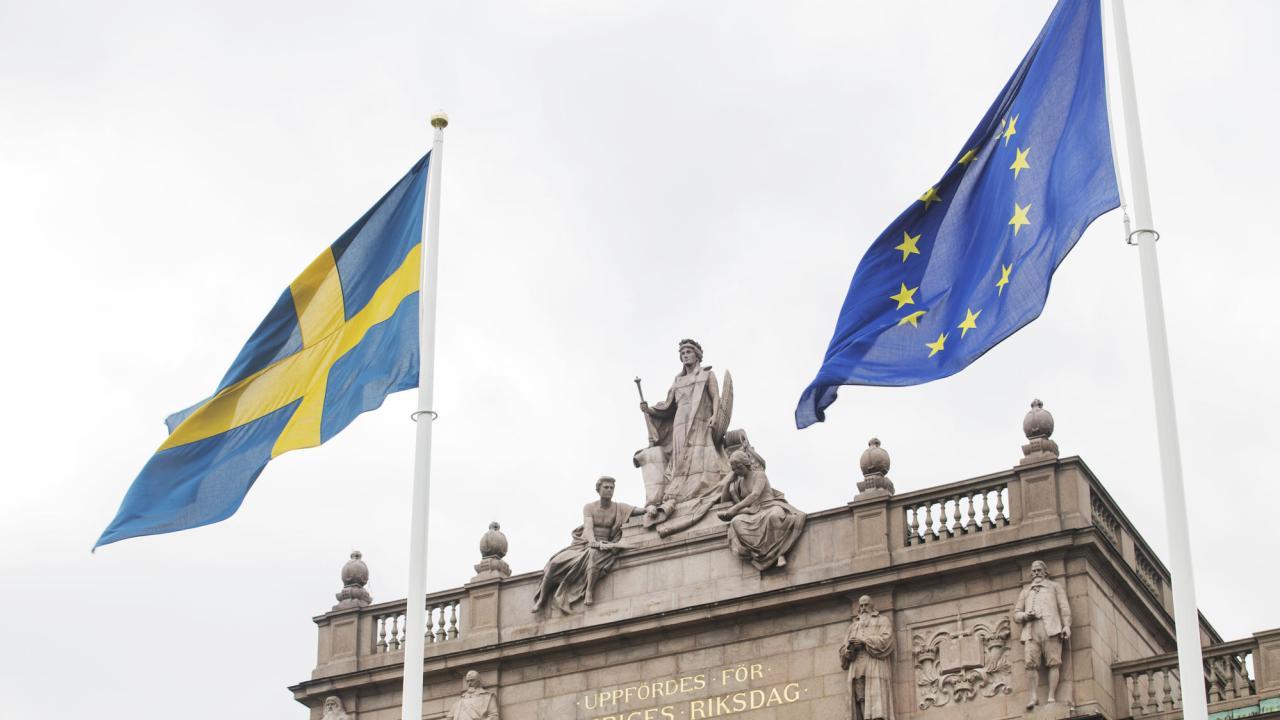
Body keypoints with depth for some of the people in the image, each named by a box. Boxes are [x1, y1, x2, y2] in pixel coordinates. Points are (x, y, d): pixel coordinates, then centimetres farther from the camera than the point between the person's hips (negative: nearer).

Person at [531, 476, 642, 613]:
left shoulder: (619, 508, 5)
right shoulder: (589, 507, 4)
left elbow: (639, 510, -8)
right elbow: (588, 528, -10)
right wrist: (594, 542, -30)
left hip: (604, 546, -2)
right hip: (584, 543, 2)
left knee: (594, 554, -41)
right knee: (555, 562, -20)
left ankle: (589, 591, -35)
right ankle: (541, 599, -4)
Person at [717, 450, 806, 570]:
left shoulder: (759, 475, 2)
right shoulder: (740, 482, 21)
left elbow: (755, 495, -14)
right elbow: (724, 499, 24)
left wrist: (735, 508, -18)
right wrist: (727, 483, 9)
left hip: (769, 506, -5)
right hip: (753, 513, 5)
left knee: (775, 516, -44)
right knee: (736, 522, -31)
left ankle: (780, 553, -42)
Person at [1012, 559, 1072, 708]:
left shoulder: (1054, 586, 26)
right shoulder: (1025, 591, 33)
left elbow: (1064, 607, 12)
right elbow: (1016, 614, 25)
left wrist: (1066, 625, -5)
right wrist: (1024, 616, 1)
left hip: (1051, 628, -2)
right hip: (1030, 630, 2)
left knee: (1053, 663, -14)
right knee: (1031, 664, -16)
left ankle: (1051, 697, -20)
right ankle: (1032, 697, -22)